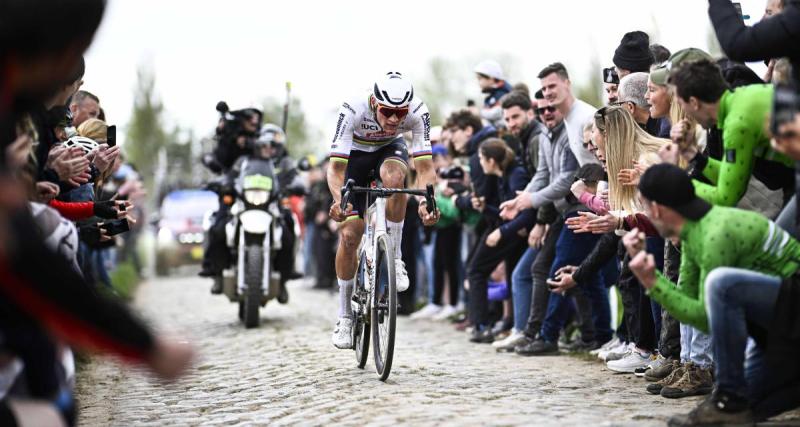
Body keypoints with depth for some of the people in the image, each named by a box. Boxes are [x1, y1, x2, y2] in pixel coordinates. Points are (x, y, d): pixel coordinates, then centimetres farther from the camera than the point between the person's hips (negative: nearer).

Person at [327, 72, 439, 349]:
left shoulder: (418, 113, -32)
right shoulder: (353, 111, -36)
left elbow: (424, 167, -33)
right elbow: (336, 168, -36)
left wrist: (426, 202, -52)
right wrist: (339, 199, -56)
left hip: (390, 149, 1)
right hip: (355, 154, 0)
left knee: (394, 176, -37)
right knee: (349, 234, -9)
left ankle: (395, 258, -20)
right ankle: (345, 317, 7)